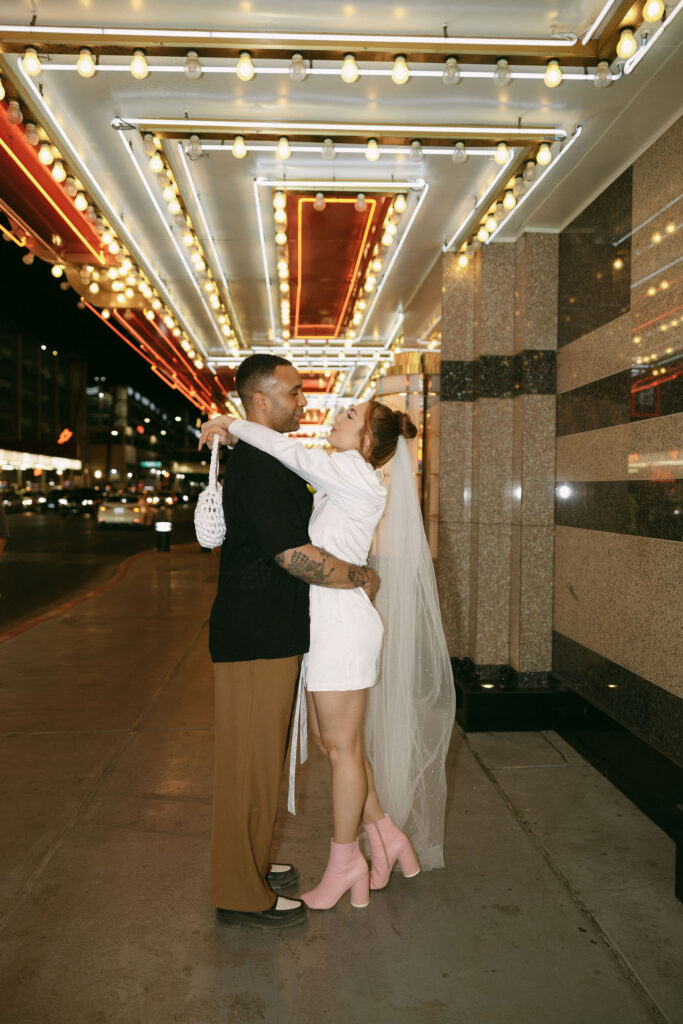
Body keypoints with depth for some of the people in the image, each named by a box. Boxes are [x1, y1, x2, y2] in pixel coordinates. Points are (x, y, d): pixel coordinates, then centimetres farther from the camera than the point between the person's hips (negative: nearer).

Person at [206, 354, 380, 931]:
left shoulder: (268, 461, 15)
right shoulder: (258, 466, -19)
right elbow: (294, 554, -24)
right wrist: (361, 578, -11)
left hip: (272, 634, 11)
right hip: (256, 638, -11)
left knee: (263, 758, 20)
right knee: (252, 762, 1)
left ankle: (251, 865, 36)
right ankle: (241, 895, 15)